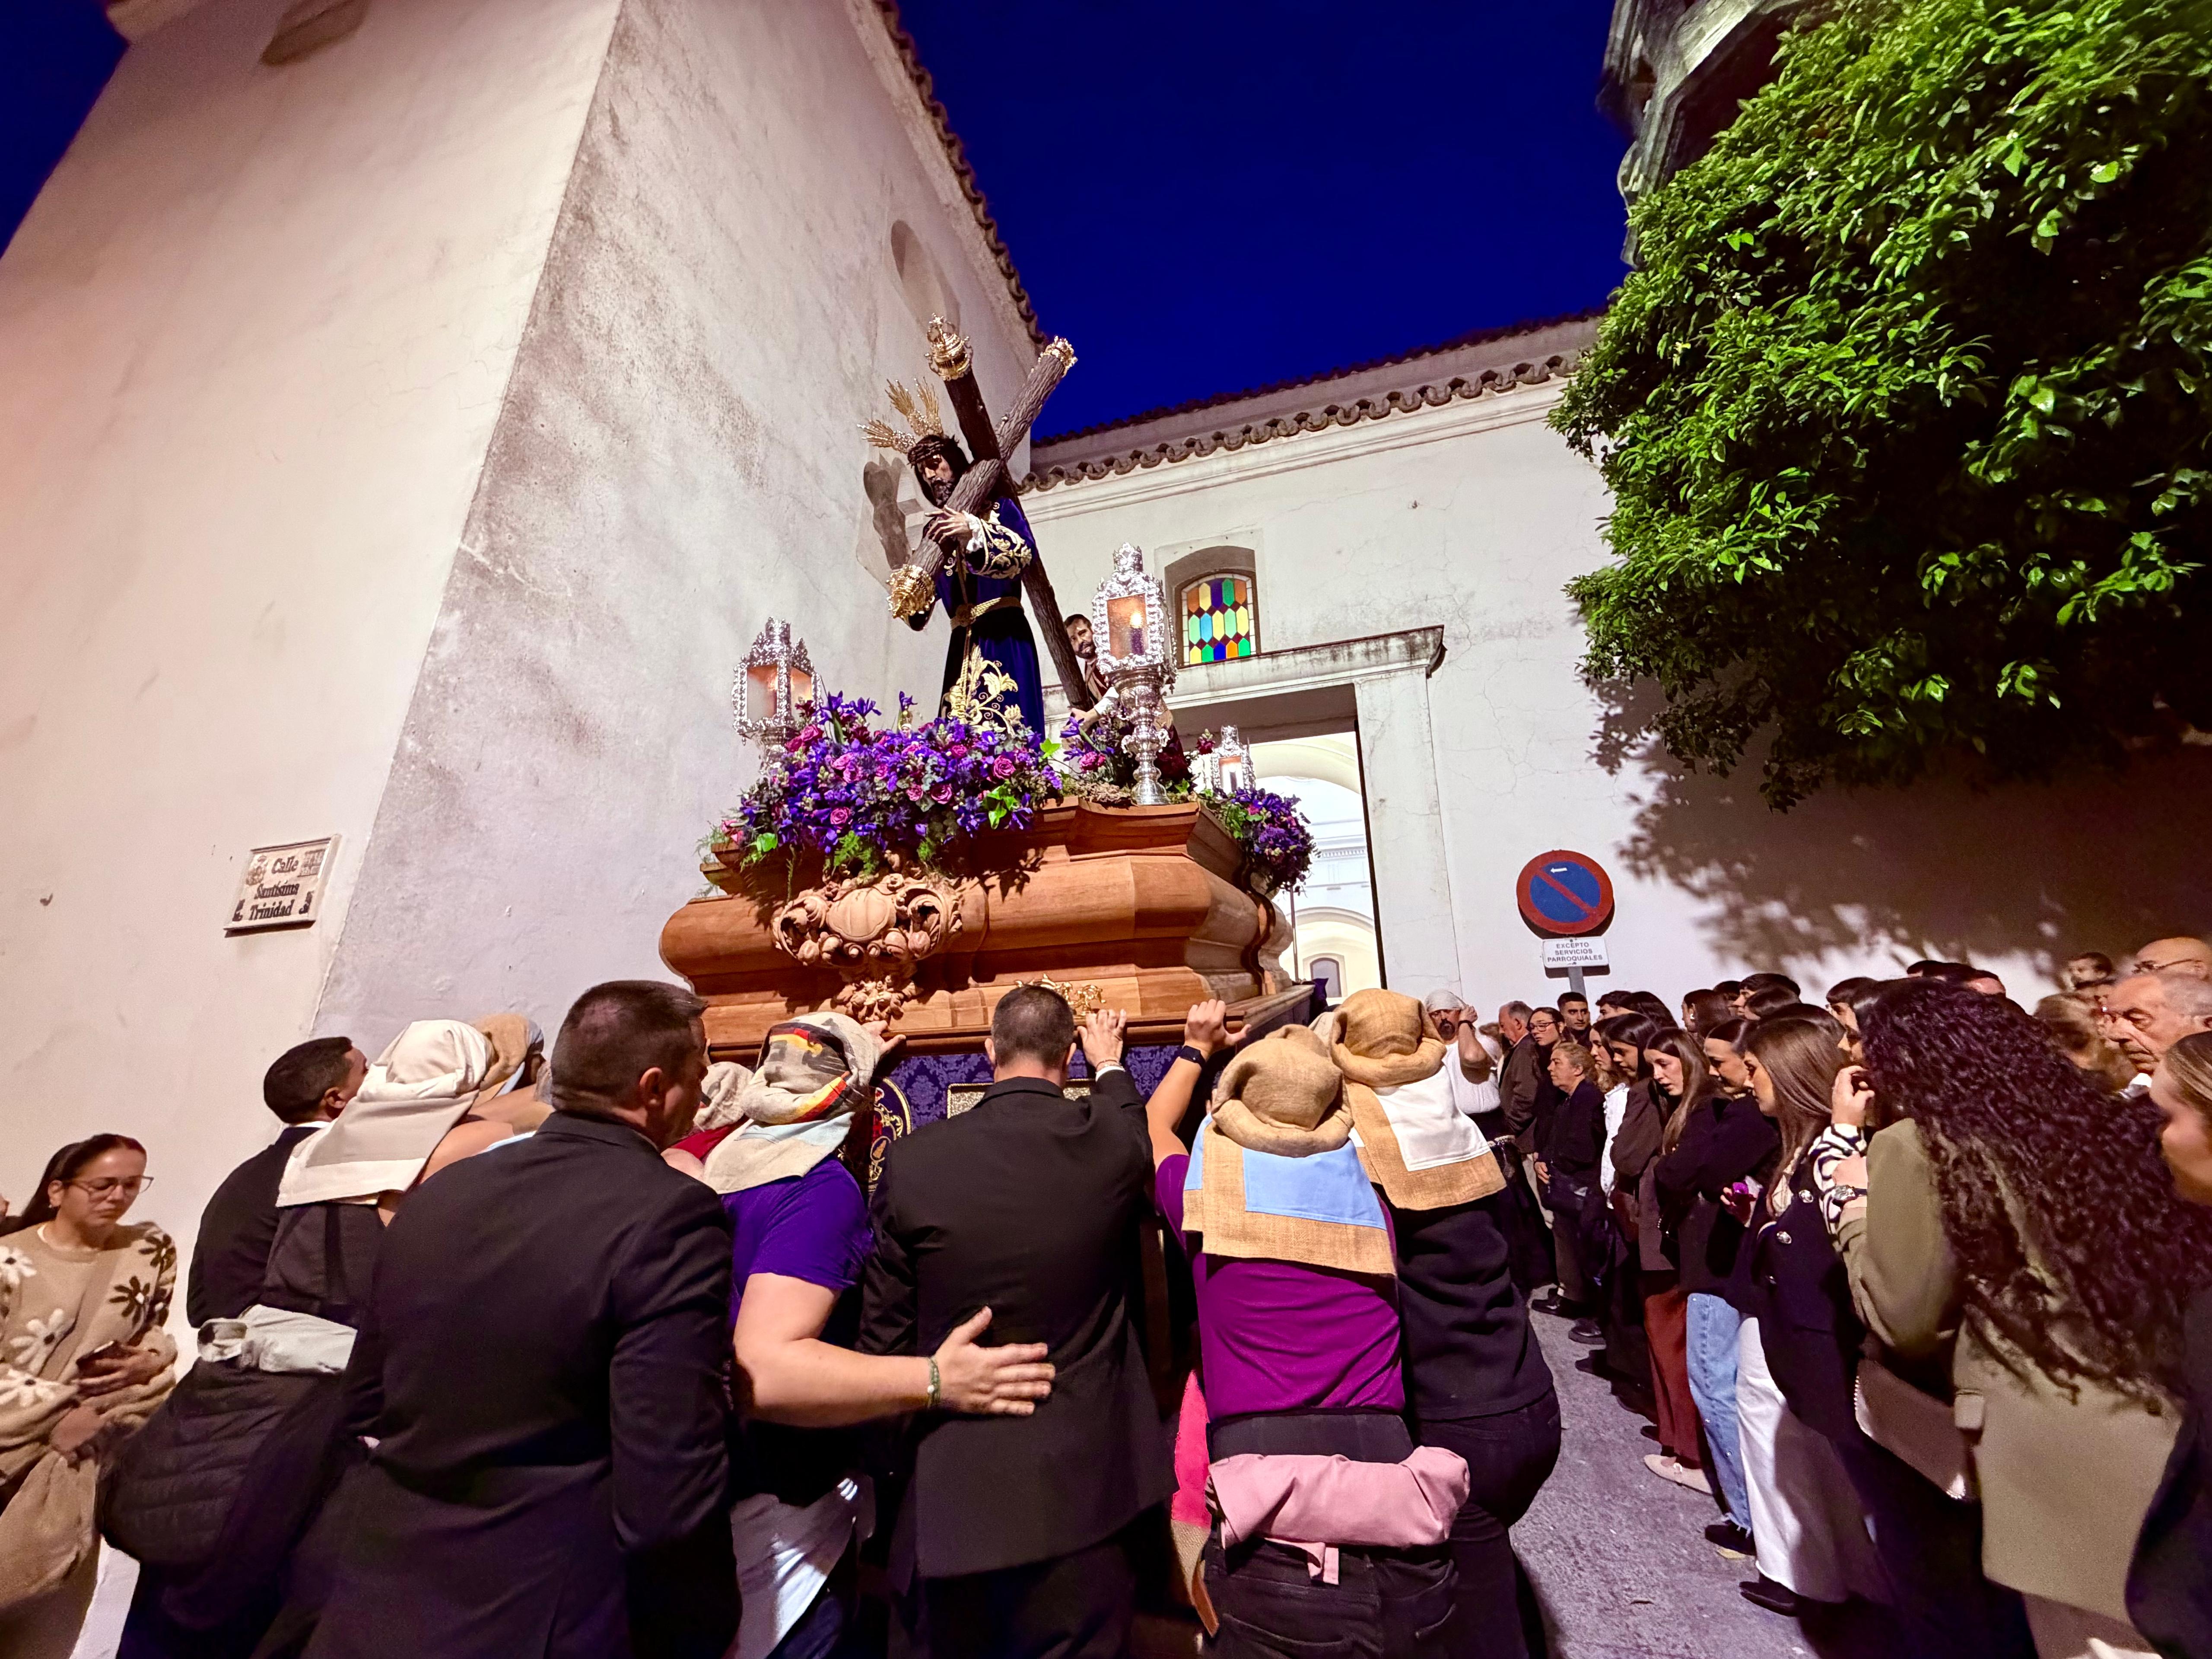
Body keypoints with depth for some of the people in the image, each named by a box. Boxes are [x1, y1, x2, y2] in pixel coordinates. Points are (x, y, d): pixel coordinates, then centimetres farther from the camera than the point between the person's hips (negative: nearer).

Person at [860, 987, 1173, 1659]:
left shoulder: (912, 1161, -14)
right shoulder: (1112, 1146, -14)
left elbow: (883, 1339, -5)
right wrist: (1110, 1065, 33)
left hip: (950, 1496, 1)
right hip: (1083, 1491, 0)